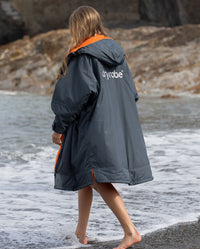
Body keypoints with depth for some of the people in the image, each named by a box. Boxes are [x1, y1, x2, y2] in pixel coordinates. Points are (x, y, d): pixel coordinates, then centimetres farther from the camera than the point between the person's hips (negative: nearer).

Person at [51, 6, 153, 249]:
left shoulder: (82, 57, -12)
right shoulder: (116, 53, 10)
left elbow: (75, 95, -16)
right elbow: (131, 93, 13)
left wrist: (59, 127, -7)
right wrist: (120, 121, 22)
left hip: (94, 128, -8)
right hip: (120, 127, 8)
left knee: (99, 180, -8)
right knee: (85, 176, 19)